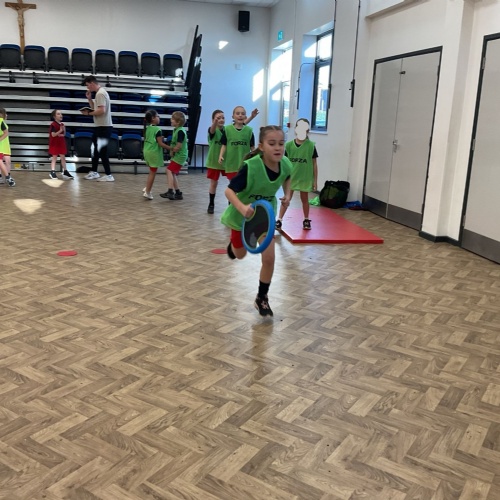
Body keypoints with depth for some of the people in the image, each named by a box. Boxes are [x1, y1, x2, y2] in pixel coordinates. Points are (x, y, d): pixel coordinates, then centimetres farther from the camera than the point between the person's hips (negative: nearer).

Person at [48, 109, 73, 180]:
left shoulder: (62, 124, 9)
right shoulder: (53, 124, -14)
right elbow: (53, 135, -21)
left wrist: (64, 131, -8)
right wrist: (60, 131, -26)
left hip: (61, 143, 7)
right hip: (55, 143, -7)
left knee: (63, 157, 9)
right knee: (54, 157, -4)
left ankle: (65, 172, 15)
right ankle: (52, 172, -1)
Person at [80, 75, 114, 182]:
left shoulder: (100, 93, -16)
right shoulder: (100, 93, 15)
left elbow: (101, 110, -26)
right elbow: (95, 108, 20)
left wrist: (88, 113, -16)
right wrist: (89, 99, 9)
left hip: (103, 127, -11)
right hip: (100, 127, 11)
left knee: (102, 151, -5)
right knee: (95, 149, 17)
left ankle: (108, 175, 1)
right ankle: (94, 172, 26)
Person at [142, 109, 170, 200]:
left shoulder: (147, 128, 7)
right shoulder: (157, 129, -16)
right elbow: (160, 144, -17)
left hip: (147, 151, 8)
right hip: (154, 153, -8)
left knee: (151, 172, 23)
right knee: (153, 173, 1)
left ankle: (147, 188, 25)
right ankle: (147, 192, 4)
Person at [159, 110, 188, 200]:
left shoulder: (180, 131, -18)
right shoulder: (175, 130, 11)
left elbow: (178, 147, -21)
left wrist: (172, 150, -4)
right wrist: (171, 150, -1)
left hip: (180, 156, -10)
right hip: (176, 155, 10)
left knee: (169, 170, -17)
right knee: (173, 173, 11)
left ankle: (170, 191, -22)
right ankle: (178, 193, 18)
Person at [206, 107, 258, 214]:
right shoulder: (212, 130, -12)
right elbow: (213, 129, -37)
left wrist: (251, 117, -24)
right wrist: (215, 121, -59)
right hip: (214, 161, -3)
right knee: (214, 183, 6)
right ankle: (211, 205, 19)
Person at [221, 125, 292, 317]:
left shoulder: (286, 164, -18)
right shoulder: (251, 167, -35)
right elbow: (229, 190, -33)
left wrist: (287, 194, -10)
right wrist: (242, 208, -50)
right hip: (242, 215, -3)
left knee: (269, 257, -5)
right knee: (240, 255, 19)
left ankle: (262, 298, 17)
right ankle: (233, 243, 59)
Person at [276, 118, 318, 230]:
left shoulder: (311, 146, -7)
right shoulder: (289, 145, -5)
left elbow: (314, 164, -2)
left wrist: (315, 180, -1)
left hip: (305, 178, 0)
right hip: (291, 177, 0)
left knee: (304, 199, 14)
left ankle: (306, 220, 28)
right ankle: (279, 220, 7)